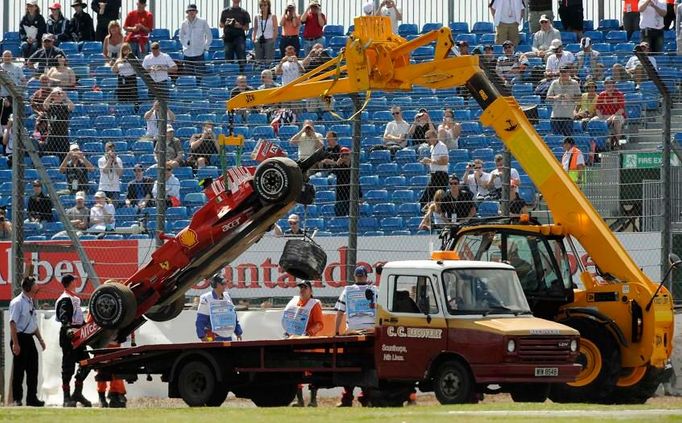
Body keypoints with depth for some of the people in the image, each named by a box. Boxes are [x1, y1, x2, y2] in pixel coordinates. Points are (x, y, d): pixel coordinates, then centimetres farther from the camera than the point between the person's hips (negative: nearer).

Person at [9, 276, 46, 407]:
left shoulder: (31, 302, 13)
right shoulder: (17, 302, -13)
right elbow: (13, 323, -18)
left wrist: (40, 339, 19)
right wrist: (15, 343, -22)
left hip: (29, 338, 8)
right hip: (20, 338, -8)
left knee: (33, 370, 7)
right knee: (19, 370, -3)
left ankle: (32, 397, 12)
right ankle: (17, 399, 2)